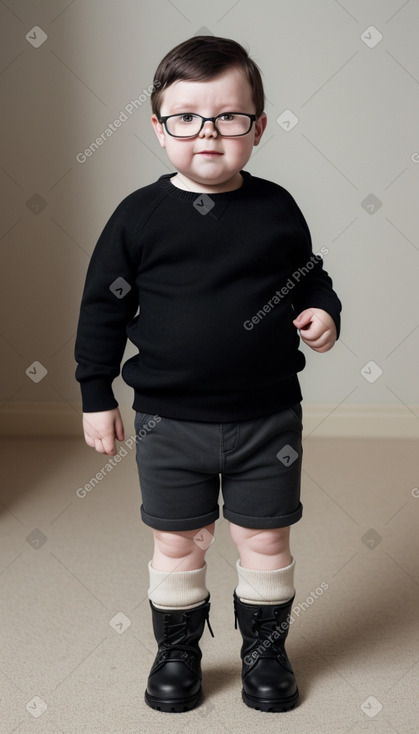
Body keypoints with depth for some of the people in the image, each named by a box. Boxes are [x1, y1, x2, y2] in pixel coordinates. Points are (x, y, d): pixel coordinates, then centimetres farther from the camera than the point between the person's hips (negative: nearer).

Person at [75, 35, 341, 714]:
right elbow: (103, 306, 1)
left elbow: (310, 275, 14)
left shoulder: (276, 209, -1)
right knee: (177, 543, 10)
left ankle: (266, 651, 32)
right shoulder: (139, 215, -5)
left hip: (267, 416, 1)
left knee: (266, 539, 10)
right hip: (170, 421, -1)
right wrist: (96, 395, 2)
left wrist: (323, 312, -8)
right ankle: (177, 653, 32)